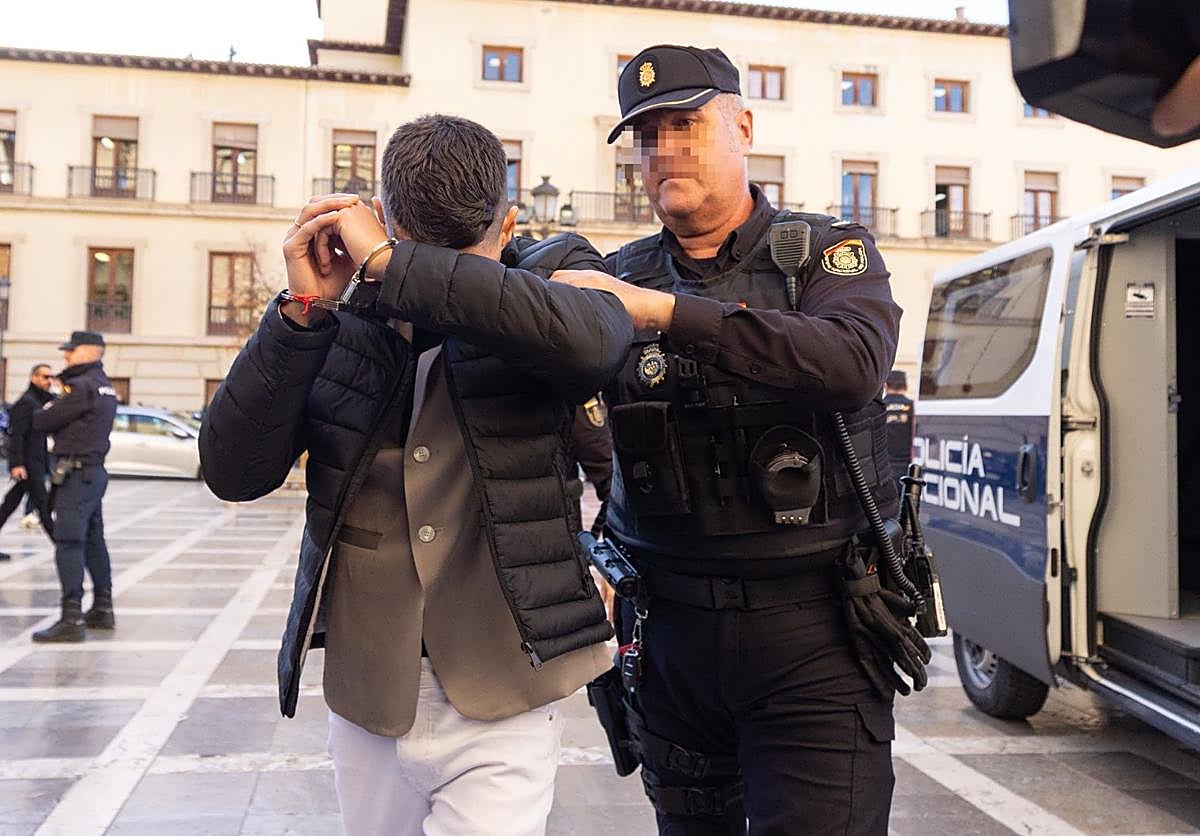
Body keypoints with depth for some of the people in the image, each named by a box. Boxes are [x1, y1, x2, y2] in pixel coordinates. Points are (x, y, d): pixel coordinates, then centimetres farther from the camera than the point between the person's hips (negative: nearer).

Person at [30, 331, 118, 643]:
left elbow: (41, 422, -12)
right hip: (95, 471, 10)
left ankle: (71, 620, -14)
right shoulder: (105, 386, 17)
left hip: (75, 473, -10)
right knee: (93, 541, 17)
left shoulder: (81, 386, -14)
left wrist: (43, 412, 9)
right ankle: (102, 609, 26)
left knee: (68, 543, -11)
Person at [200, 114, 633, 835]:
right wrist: (303, 307, -16)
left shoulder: (551, 275, -4)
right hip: (366, 700, 3)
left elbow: (592, 341, -29)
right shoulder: (341, 316, 0)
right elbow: (234, 472, -6)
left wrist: (392, 262, -24)